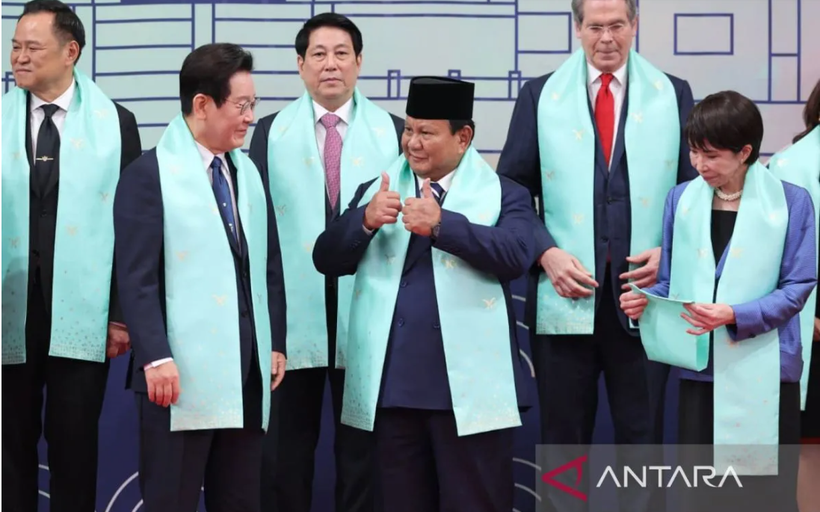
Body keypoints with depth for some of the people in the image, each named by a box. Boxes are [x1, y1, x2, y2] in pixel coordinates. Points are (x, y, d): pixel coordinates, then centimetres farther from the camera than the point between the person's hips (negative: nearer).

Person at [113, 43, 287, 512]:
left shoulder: (249, 173, 16)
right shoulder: (150, 174, -5)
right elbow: (136, 277, -11)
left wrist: (276, 344, 13)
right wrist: (156, 357, -19)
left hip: (247, 370, 6)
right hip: (182, 371, -6)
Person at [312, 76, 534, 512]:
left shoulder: (504, 196, 4)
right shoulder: (374, 192, 14)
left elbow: (516, 256, -15)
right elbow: (326, 260, 5)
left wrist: (442, 224, -25)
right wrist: (365, 220, -14)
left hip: (469, 388, -3)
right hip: (392, 386, 3)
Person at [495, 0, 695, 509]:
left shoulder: (673, 95, 7)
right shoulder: (540, 95, 6)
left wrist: (672, 251, -8)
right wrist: (545, 252, -9)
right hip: (564, 297, 0)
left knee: (644, 437, 6)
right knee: (563, 442, 8)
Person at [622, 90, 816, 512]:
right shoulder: (681, 199, 6)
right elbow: (670, 282, 11)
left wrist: (736, 316, -20)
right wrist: (645, 301, -11)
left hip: (764, 370, -3)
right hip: (699, 367, 3)